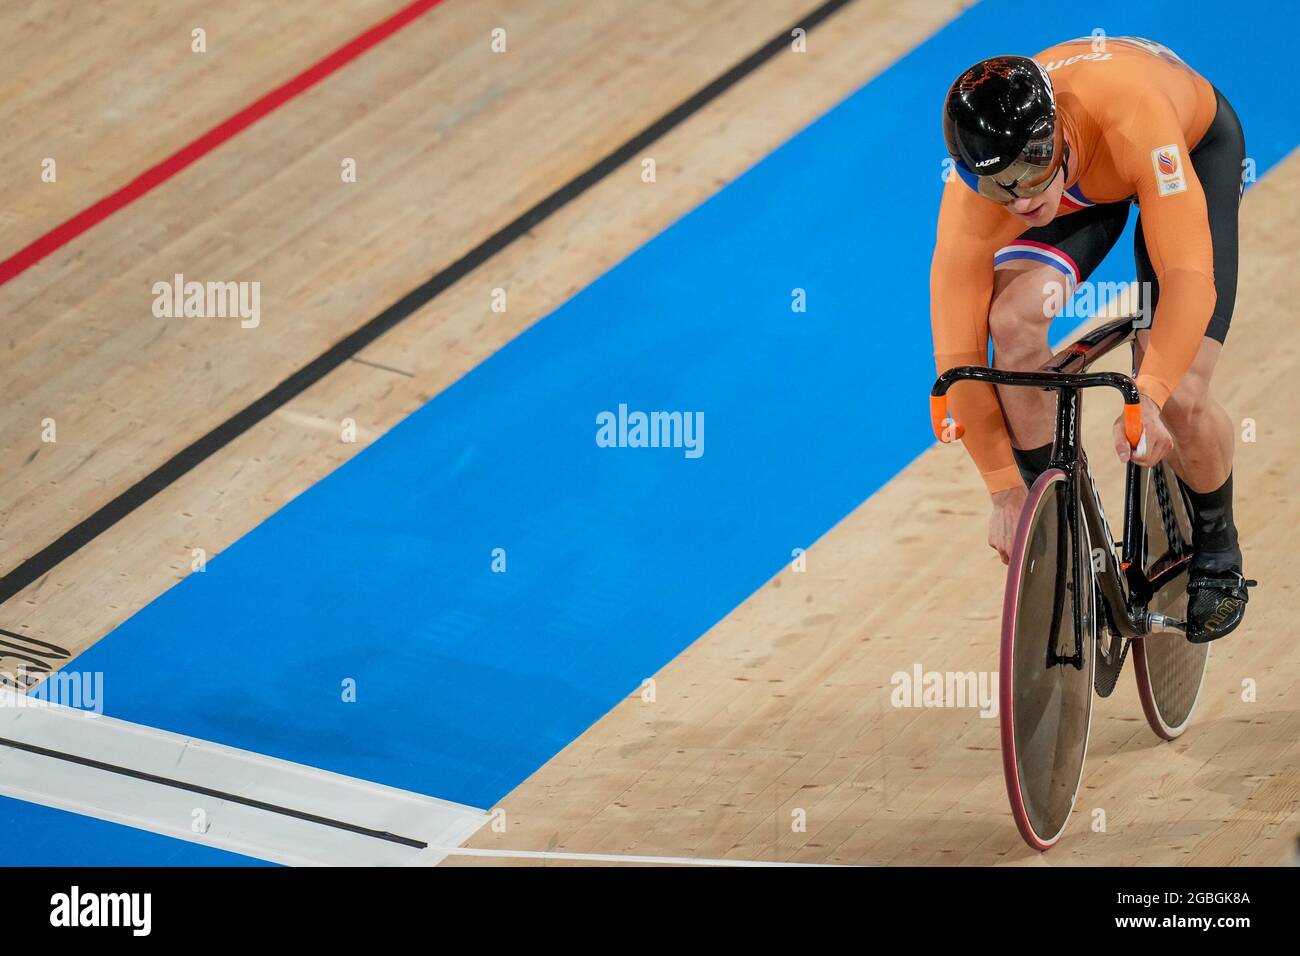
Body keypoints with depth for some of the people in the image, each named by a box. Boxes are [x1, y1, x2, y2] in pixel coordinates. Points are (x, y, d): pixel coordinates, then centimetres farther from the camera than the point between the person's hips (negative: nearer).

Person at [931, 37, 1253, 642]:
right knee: (1014, 320, -27)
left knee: (1179, 398, -17)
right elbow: (957, 355, -27)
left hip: (1194, 148, -2)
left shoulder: (1129, 112, -46)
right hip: (1084, 185, 2)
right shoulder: (971, 202, -34)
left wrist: (1146, 399, -58)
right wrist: (1005, 492, -25)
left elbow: (1188, 274, -47)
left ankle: (1217, 552, 14)